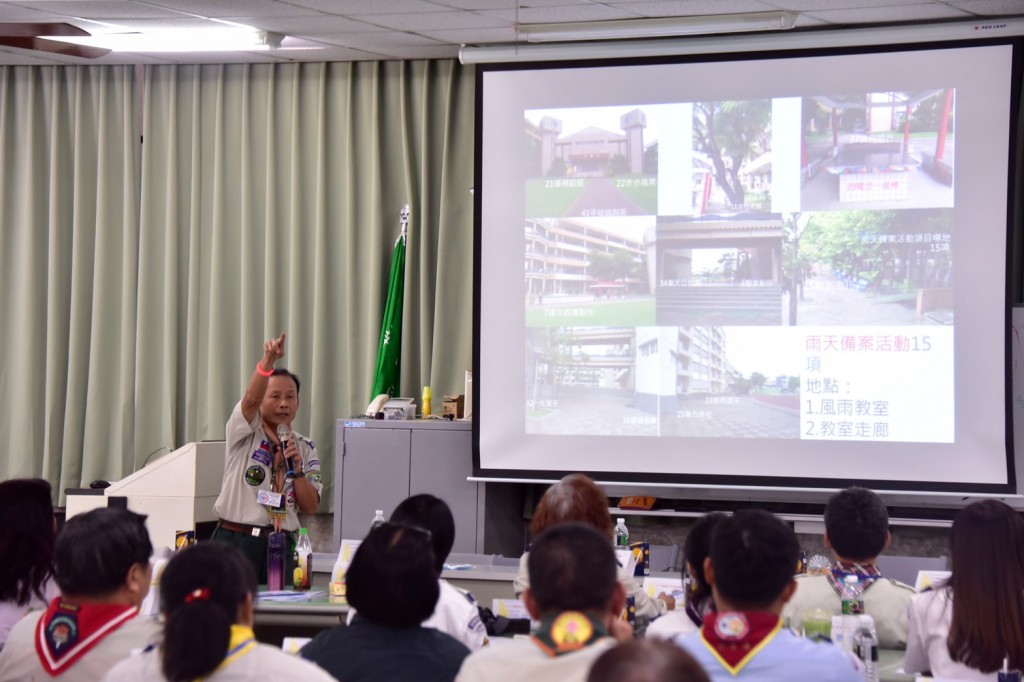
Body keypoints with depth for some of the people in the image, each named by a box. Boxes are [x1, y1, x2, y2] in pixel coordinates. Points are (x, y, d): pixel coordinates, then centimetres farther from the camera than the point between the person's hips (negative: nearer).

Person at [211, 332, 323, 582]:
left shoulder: (305, 448, 14)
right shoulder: (246, 434, 4)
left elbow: (311, 506, 9)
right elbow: (251, 398, -18)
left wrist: (296, 469, -6)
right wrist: (268, 361, -33)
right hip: (236, 539, -3)